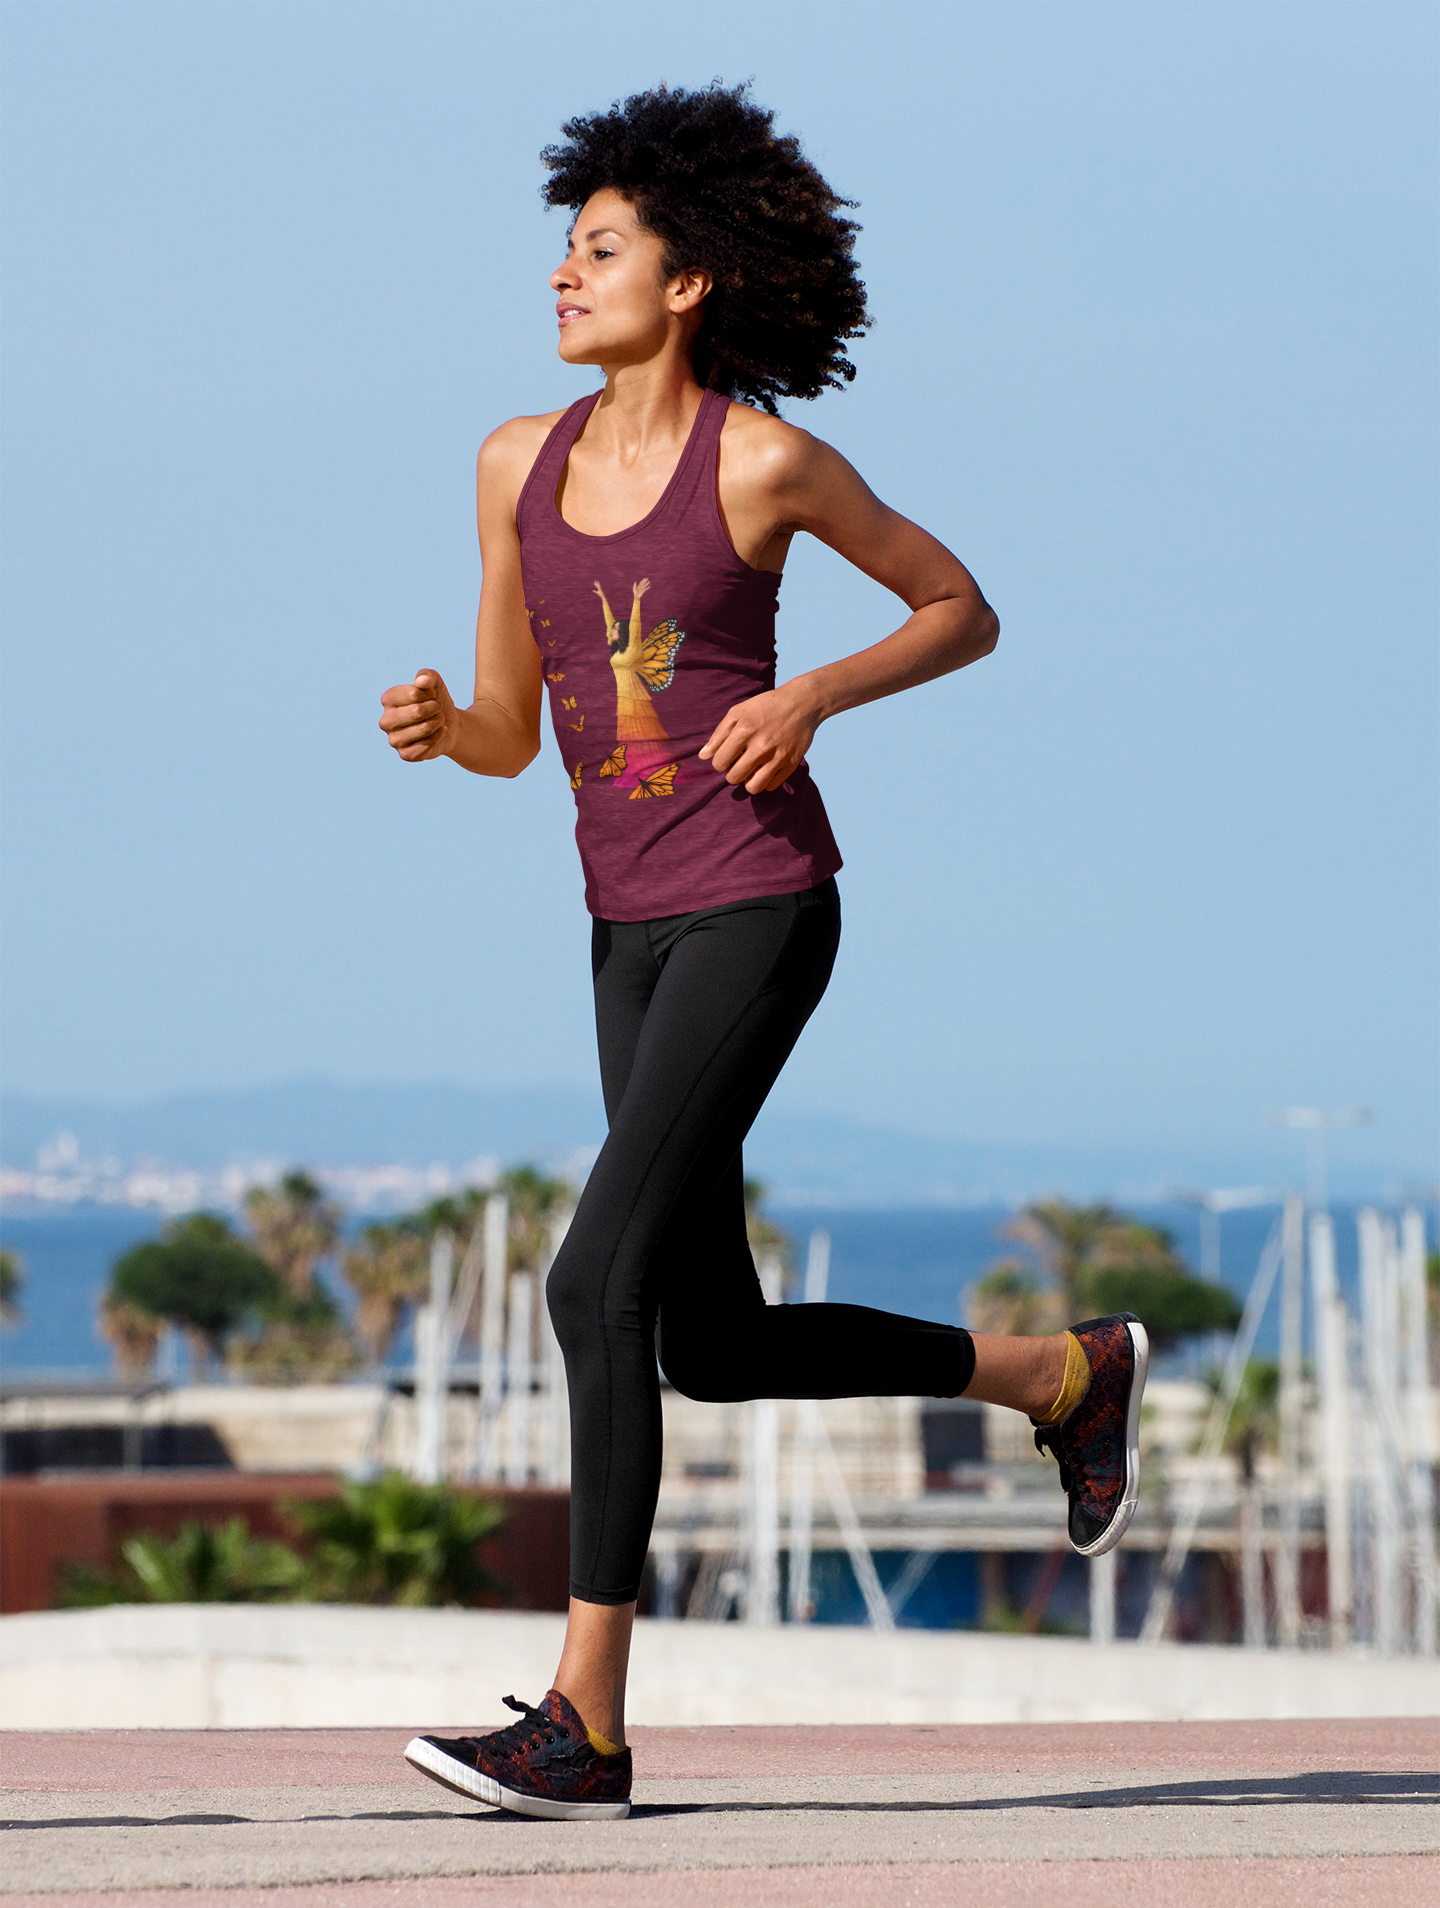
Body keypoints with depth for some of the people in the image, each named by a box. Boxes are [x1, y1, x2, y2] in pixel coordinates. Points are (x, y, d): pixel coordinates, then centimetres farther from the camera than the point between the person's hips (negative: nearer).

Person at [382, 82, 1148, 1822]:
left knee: (599, 1283, -17)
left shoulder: (766, 460, -8)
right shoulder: (521, 464, 8)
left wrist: (809, 698, -14)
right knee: (718, 1347, 10)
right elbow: (510, 735, 13)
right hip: (633, 929, 7)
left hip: (755, 907, -7)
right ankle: (1065, 1375, 31)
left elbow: (966, 612, 3)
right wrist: (434, 729, -10)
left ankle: (584, 1722, -14)